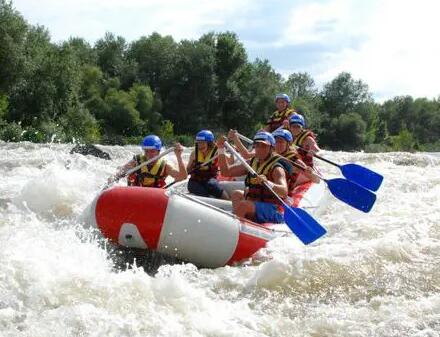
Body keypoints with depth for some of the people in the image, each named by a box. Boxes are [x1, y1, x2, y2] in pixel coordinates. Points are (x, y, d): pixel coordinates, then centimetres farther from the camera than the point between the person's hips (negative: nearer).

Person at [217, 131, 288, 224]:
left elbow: (284, 192, -28)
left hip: (273, 212, -8)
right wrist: (221, 149, 1)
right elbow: (226, 172, 11)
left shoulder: (276, 168, -11)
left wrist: (267, 183, -47)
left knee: (242, 205, -26)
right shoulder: (252, 163, 11)